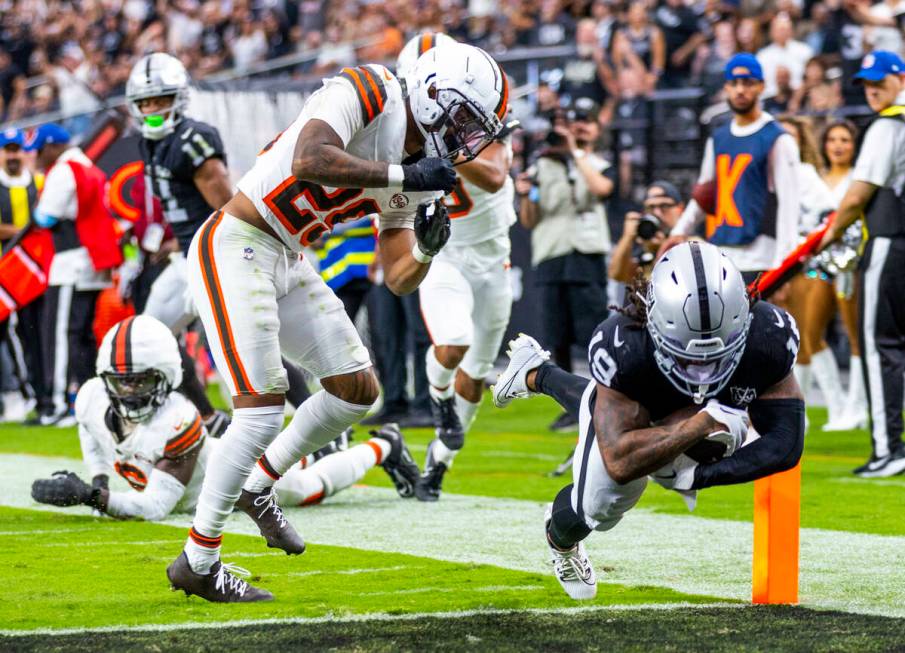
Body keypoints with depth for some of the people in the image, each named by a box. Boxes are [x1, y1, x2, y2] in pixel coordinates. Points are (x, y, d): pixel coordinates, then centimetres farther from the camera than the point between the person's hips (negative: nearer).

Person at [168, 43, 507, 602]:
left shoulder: (413, 172, 10)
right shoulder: (371, 91, -15)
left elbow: (399, 280, 10)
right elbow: (308, 162, -32)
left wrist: (427, 250, -12)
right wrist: (405, 175, -27)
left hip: (287, 262, 9)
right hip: (234, 247, -9)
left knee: (357, 391, 11)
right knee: (263, 409, -12)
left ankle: (259, 486, 30)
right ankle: (197, 564, -3)